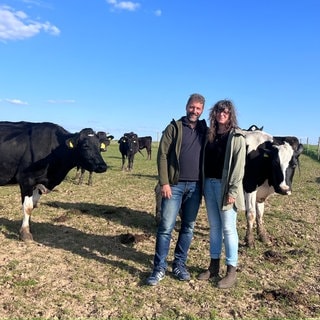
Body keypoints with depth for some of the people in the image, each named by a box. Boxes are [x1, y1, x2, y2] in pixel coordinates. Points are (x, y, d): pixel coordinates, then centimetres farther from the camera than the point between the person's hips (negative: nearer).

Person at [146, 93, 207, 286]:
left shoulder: (205, 131, 10)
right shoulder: (175, 127, 1)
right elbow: (163, 155, -4)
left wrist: (205, 184, 1)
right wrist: (164, 182, -12)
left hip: (195, 186, 4)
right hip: (175, 184, -3)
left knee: (189, 227, 10)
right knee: (166, 227, -3)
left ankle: (180, 265, 24)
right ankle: (160, 268, 9)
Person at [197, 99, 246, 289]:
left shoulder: (236, 137, -5)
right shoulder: (210, 134, 12)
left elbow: (239, 166, -11)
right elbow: (206, 160, 12)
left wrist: (233, 191, -17)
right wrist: (204, 184, 6)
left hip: (225, 186, -6)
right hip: (209, 184, 6)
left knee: (228, 228, 0)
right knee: (214, 226, 13)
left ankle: (232, 272, 10)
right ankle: (214, 266, 25)